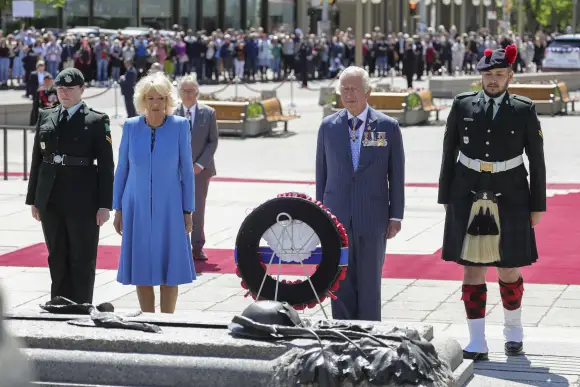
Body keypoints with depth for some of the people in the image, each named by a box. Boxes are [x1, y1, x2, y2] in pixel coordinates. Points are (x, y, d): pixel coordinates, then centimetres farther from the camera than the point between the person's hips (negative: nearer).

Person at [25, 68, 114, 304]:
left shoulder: (97, 121, -2)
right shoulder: (45, 118, 10)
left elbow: (106, 165, -5)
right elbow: (37, 159, 12)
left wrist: (105, 204, -10)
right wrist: (33, 198, 8)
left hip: (82, 201, -4)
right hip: (50, 200, 4)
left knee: (82, 260, 3)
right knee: (57, 258, 10)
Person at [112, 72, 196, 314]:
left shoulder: (180, 126, -6)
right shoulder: (131, 126, -2)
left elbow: (186, 170, -2)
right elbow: (122, 169, 5)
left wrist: (188, 212, -3)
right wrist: (118, 210, 4)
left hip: (169, 208, -1)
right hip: (137, 208, 1)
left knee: (169, 267, 2)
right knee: (141, 267, 5)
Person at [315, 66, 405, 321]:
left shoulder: (388, 127, 1)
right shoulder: (328, 127, 6)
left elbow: (396, 175, 2)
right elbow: (321, 173, 10)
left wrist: (396, 216, -1)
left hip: (373, 217, -2)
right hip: (337, 216, 2)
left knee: (369, 284, 4)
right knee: (341, 284, 3)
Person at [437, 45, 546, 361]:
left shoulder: (524, 110, -2)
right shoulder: (462, 106, 1)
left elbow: (537, 161, 1)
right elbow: (449, 154, 6)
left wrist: (538, 205, -1)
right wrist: (446, 199, 4)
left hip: (510, 201, -1)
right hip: (468, 201, 1)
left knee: (509, 270, 7)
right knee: (472, 270, 0)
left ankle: (513, 330, 31)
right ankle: (476, 343, 6)